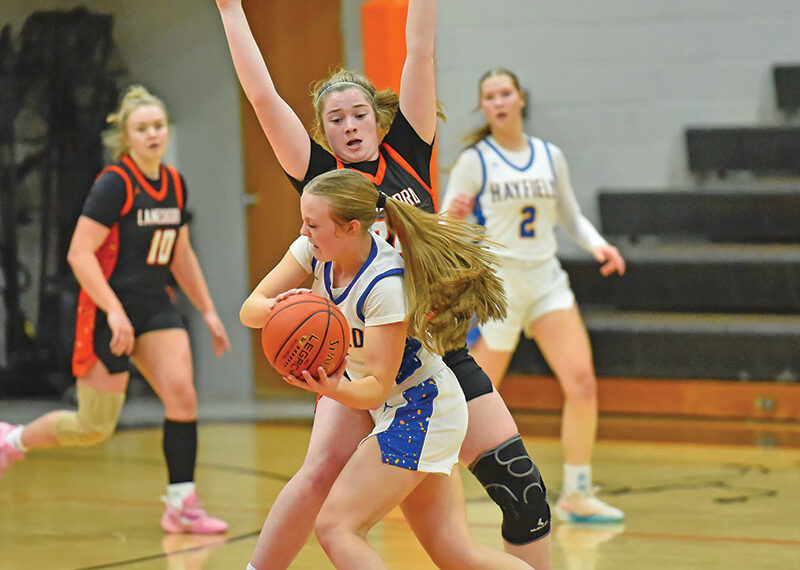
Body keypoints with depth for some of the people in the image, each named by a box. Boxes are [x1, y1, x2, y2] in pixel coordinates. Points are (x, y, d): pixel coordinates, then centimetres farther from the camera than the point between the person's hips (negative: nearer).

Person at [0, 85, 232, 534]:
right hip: (108, 311, -6)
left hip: (155, 307, 6)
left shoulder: (175, 185, 7)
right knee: (96, 426, -1)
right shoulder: (114, 184, -15)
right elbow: (79, 253, -19)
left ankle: (182, 504, -7)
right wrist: (114, 310, -26)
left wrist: (208, 311, 17)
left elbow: (181, 255, 20)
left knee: (182, 393, -14)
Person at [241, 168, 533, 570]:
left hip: (419, 412, -8)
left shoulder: (387, 284, -27)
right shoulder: (315, 251, -6)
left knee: (335, 526, -16)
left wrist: (334, 389, -44)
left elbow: (379, 385, -24)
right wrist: (280, 306, -32)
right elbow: (249, 311, -9)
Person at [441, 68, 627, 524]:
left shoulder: (551, 157, 8)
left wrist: (597, 244, 0)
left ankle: (577, 495, -1)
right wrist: (453, 218, -27)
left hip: (547, 281, 4)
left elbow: (570, 216, 18)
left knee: (582, 383, -11)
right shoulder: (474, 161, -4)